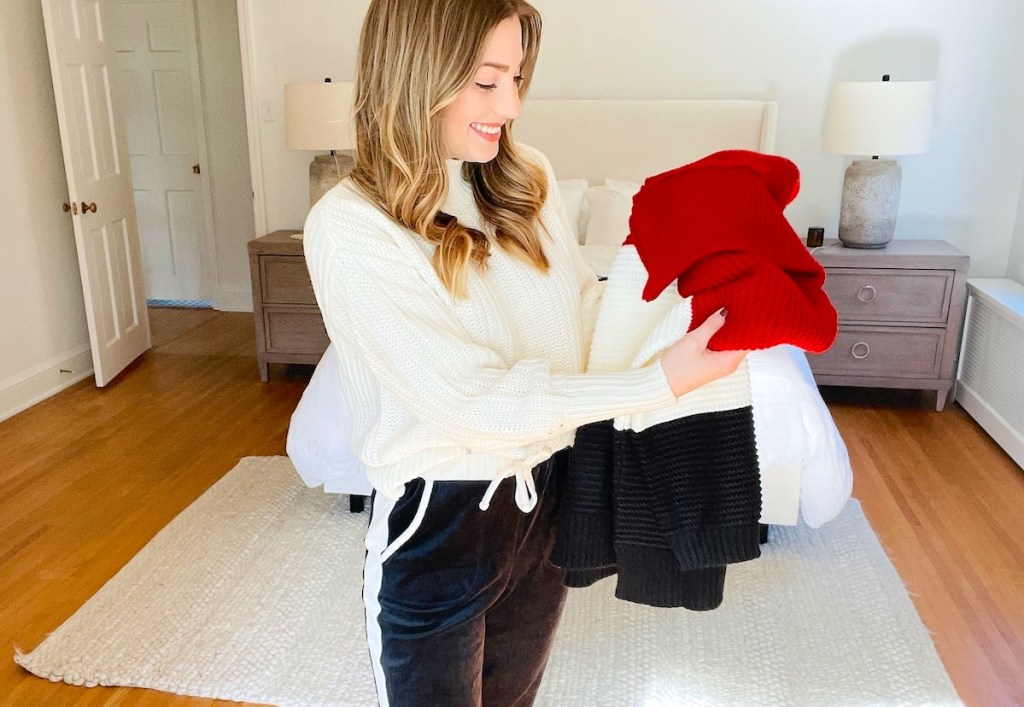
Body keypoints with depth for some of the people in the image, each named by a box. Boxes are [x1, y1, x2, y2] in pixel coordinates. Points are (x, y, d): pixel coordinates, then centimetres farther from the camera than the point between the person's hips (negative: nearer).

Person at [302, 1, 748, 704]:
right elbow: (473, 401, -24)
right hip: (440, 521, -5)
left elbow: (580, 304, 7)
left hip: (548, 495, 6)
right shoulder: (348, 227, -21)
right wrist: (657, 383, -26)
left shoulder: (527, 179, -2)